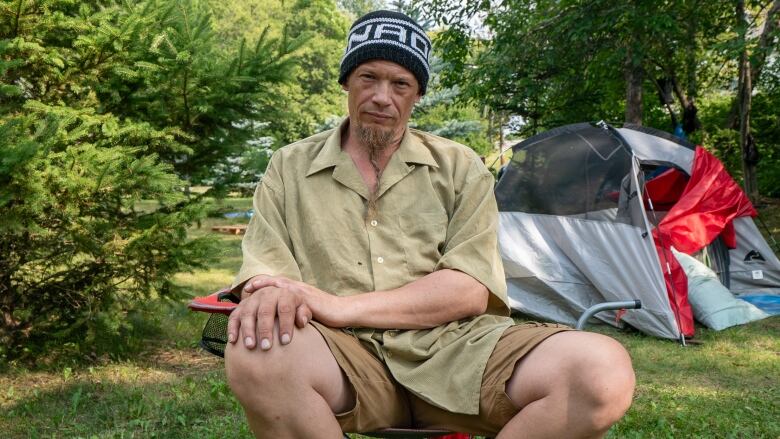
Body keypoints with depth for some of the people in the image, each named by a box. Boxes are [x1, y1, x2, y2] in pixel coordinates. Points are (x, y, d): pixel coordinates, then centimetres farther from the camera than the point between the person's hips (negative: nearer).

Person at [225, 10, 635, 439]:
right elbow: (262, 269, 5)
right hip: (347, 354, 0)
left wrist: (342, 307, -15)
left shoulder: (460, 167, 10)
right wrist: (268, 296, -23)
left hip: (453, 345, 1)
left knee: (604, 372, -26)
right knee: (256, 353, -36)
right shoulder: (289, 167, 13)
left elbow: (469, 289, -3)